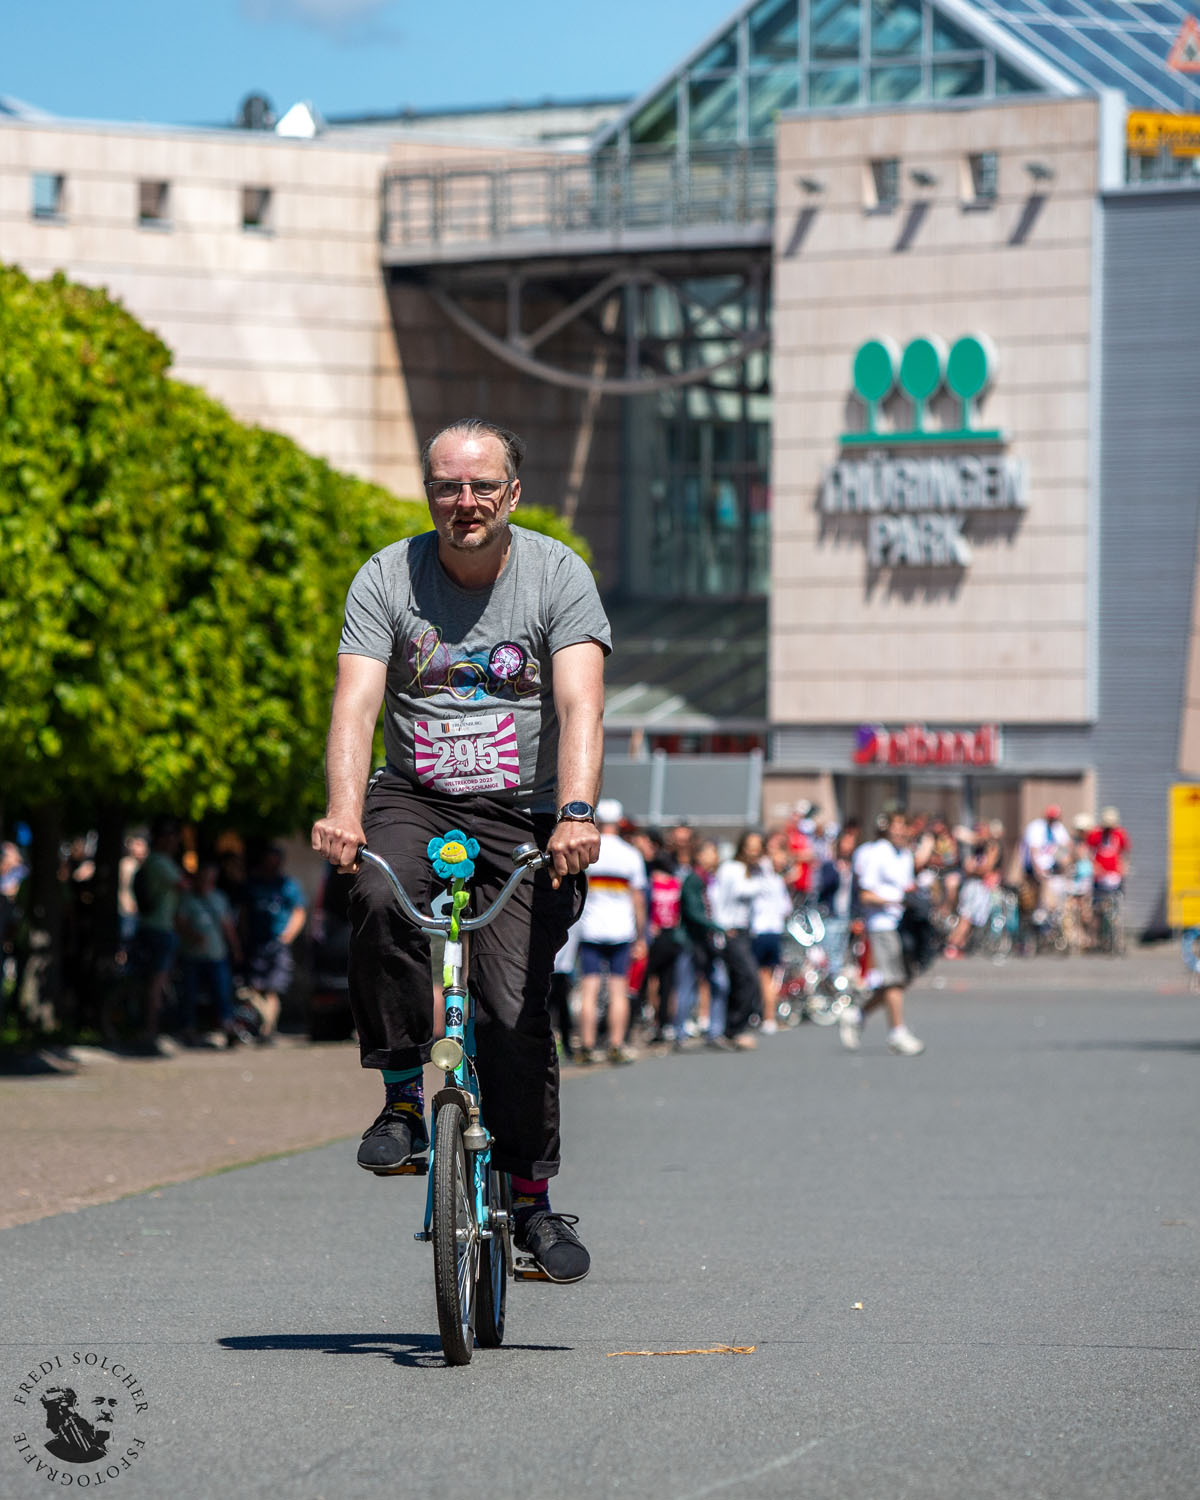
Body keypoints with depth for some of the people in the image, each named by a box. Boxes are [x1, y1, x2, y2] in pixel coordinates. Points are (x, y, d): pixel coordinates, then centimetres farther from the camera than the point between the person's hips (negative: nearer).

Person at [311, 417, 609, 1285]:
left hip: (522, 816, -1)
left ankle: (532, 1196, 6)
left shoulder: (559, 577, -6)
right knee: (380, 900, -32)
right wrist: (343, 812, -33)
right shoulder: (388, 579, -3)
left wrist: (575, 814, -36)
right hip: (412, 800, 1)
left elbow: (580, 705, -18)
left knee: (515, 1008, -10)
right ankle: (403, 1099, -16)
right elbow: (357, 701, -15)